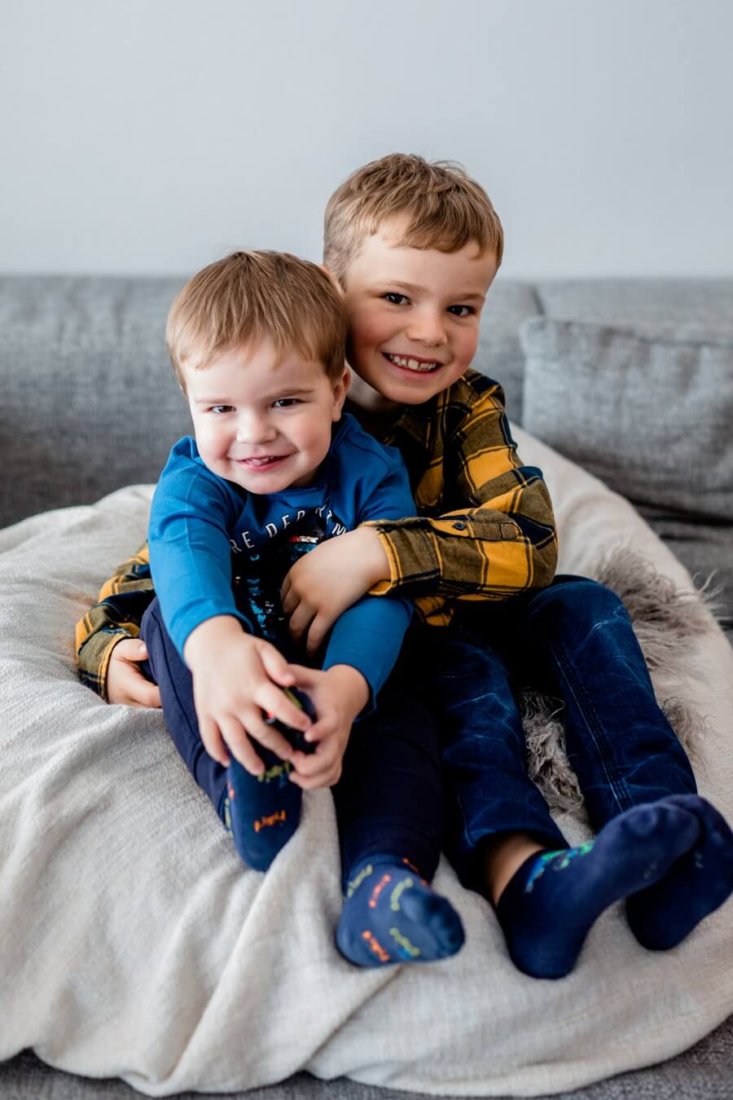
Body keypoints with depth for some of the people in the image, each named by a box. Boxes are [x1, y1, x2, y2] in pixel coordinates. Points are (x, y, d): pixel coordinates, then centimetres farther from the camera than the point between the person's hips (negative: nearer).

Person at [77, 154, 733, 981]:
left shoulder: (469, 407, -10)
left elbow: (531, 542, -26)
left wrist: (378, 553, -41)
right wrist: (108, 646, -30)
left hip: (457, 621, 4)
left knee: (581, 606, -19)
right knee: (463, 665, -32)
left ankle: (666, 833, -34)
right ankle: (520, 875, -55)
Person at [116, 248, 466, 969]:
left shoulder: (372, 475, -10)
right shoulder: (192, 481, -10)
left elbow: (382, 593, -25)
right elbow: (184, 555, -35)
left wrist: (345, 685, -49)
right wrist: (215, 642, -61)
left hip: (339, 673, 0)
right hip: (225, 661, 1)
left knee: (403, 734, -28)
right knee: (167, 616, -27)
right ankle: (243, 775, -41)